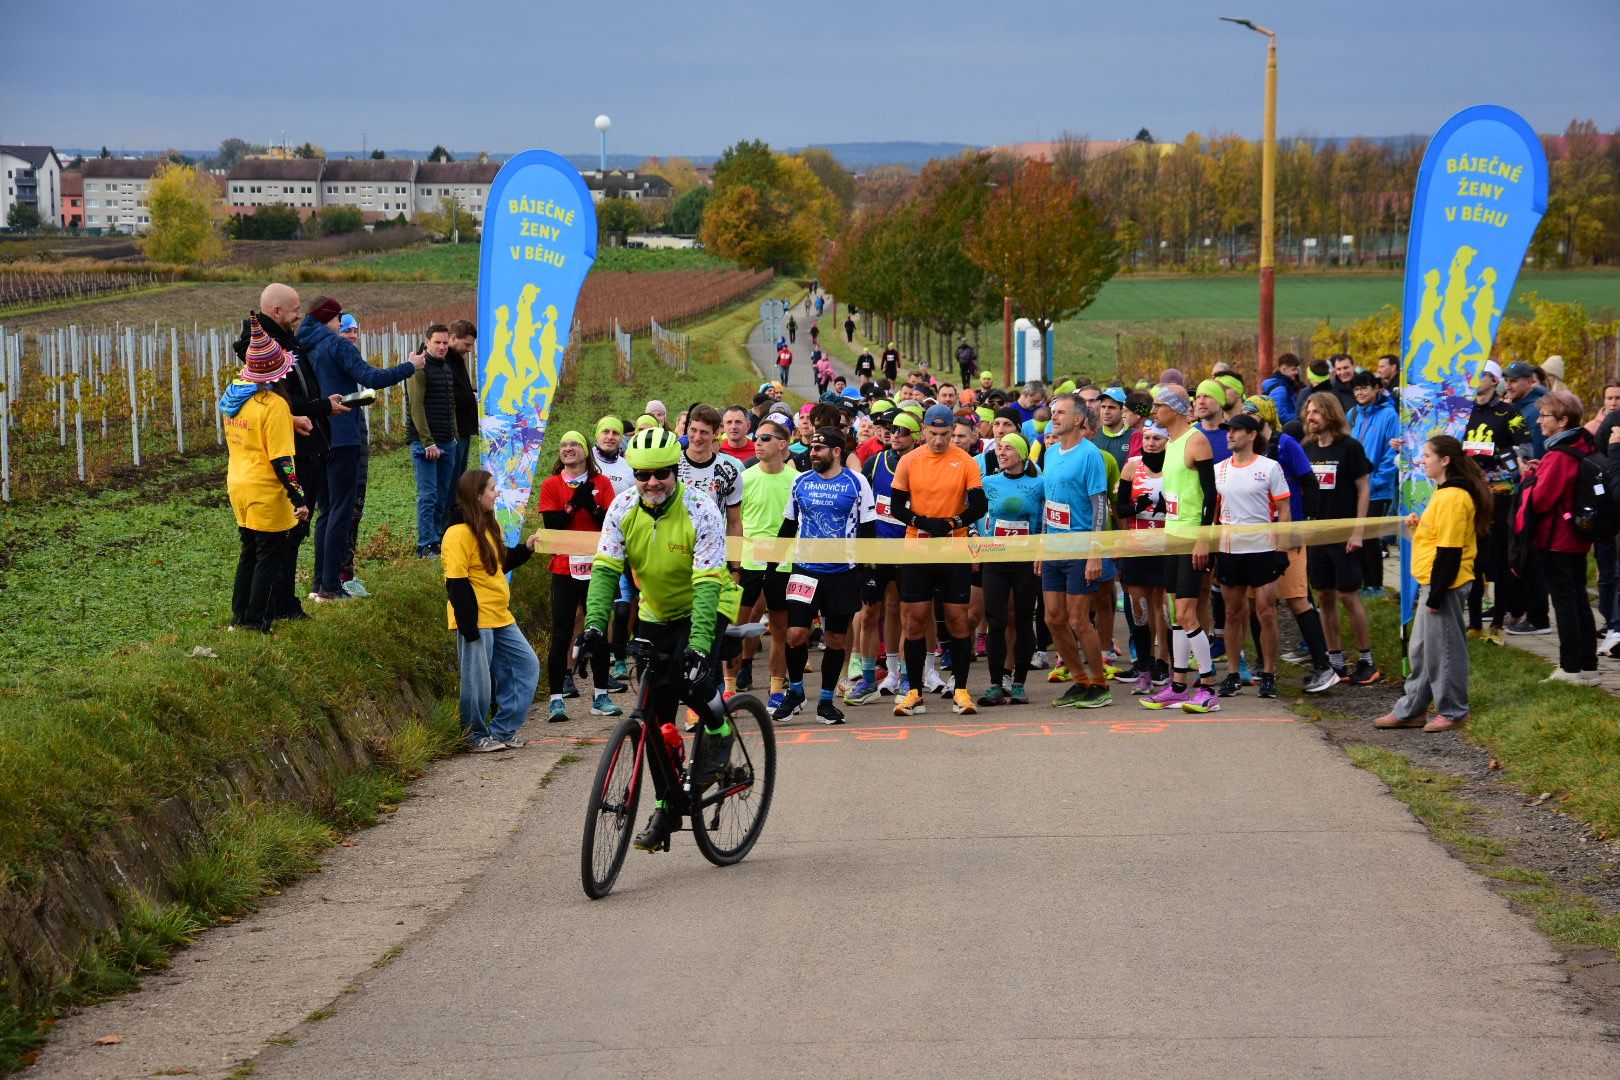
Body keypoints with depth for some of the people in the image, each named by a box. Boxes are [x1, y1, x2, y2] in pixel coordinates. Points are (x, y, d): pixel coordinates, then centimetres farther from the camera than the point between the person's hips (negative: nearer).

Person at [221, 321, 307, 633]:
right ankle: (257, 623, 4)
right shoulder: (274, 405, -19)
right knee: (271, 559, 3)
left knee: (250, 553, 20)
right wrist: (298, 498, -16)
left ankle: (239, 616, 25)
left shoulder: (233, 396, 2)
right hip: (266, 493, -7)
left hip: (237, 487, 7)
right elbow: (281, 460, -19)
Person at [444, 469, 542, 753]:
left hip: (500, 617, 10)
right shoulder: (459, 533, -16)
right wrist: (469, 625, -22)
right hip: (476, 620, -10)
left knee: (526, 665, 11)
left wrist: (526, 548, 12)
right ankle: (477, 737, 15)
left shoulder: (489, 527, 13)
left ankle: (502, 730, 15)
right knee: (478, 678, -1)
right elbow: (456, 583, -19)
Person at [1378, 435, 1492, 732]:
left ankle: (1452, 711, 10)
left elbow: (1450, 550, -22)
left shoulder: (1452, 497, -19)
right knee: (1420, 649, 16)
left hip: (1445, 585, -11)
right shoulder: (1445, 493, 13)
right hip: (1434, 584, 11)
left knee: (1444, 649, -1)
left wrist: (1436, 595, -21)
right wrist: (1418, 526, 5)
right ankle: (1410, 710, 23)